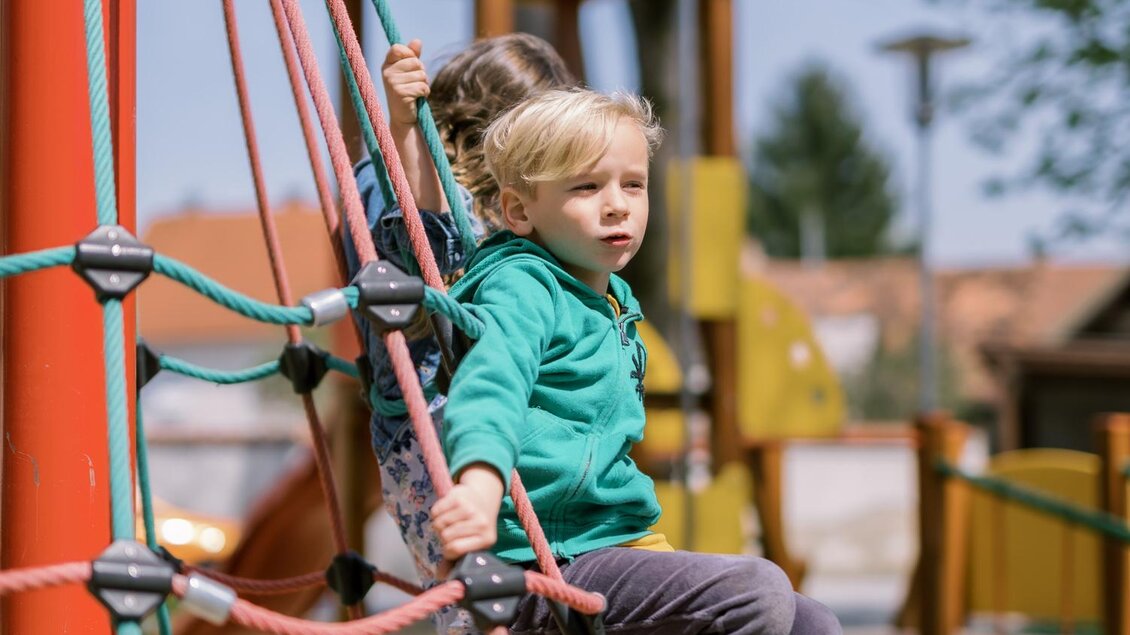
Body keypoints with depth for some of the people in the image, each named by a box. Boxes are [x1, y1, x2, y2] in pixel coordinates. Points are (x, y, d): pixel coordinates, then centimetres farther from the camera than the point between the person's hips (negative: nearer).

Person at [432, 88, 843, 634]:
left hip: (620, 544, 10)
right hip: (550, 563, -10)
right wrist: (480, 484, -50)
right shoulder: (522, 288, -12)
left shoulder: (614, 300, 16)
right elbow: (488, 383, -33)